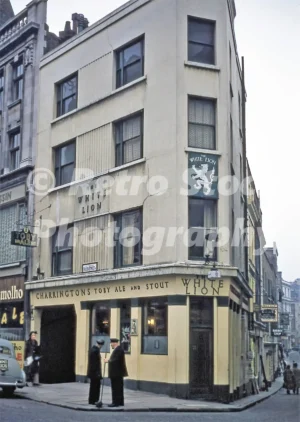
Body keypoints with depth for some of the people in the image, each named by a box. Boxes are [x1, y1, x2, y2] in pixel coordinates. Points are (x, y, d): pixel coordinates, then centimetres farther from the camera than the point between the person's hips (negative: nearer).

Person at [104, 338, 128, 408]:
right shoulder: (118, 349, 15)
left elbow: (115, 360, -25)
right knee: (119, 388, 14)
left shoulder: (118, 350, -19)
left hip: (116, 373, -11)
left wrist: (108, 361, -10)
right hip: (118, 372, 11)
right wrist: (109, 360, 7)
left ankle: (116, 403, -3)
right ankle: (120, 402, 20)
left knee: (116, 388, -6)